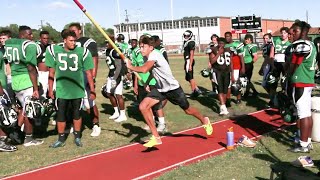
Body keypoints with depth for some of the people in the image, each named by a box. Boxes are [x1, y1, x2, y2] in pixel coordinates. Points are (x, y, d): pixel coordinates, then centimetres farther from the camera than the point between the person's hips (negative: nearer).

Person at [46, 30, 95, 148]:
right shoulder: (54, 51, -2)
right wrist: (50, 89, 5)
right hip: (61, 90, 1)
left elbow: (88, 73, -1)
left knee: (77, 114, 11)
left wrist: (92, 90, -2)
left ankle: (77, 137, 26)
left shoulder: (82, 52, -6)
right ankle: (61, 139, 21)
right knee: (60, 115, 8)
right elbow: (51, 72, 5)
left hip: (77, 90, -1)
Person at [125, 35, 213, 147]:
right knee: (143, 106, -12)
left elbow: (144, 70, -44)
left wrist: (130, 66, -30)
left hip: (173, 88, -7)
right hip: (160, 89, 7)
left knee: (188, 110, 12)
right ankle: (156, 137, -3)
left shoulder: (154, 55, -27)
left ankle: (204, 121, 47)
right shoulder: (148, 57, 0)